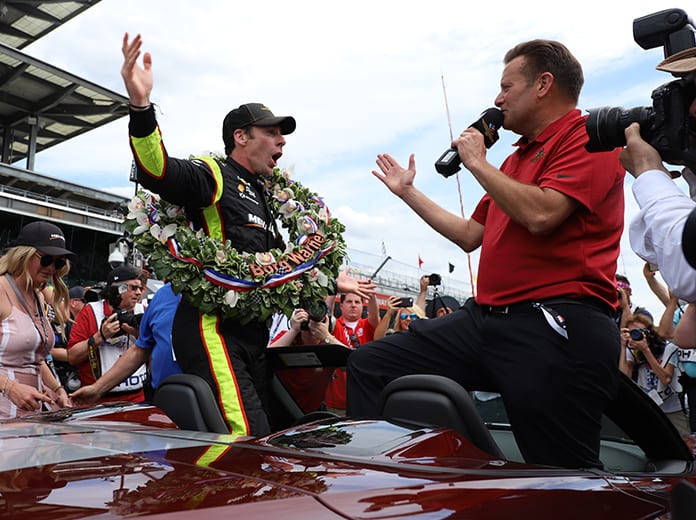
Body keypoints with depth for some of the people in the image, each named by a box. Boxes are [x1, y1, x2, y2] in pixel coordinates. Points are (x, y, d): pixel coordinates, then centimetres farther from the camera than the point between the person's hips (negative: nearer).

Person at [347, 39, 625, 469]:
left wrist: (478, 162, -6)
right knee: (370, 365, 3)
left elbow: (541, 214, -21)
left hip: (554, 325, -8)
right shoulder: (517, 158, 25)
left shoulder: (588, 137, -2)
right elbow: (471, 235, 28)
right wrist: (408, 192, 33)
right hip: (488, 317, 9)